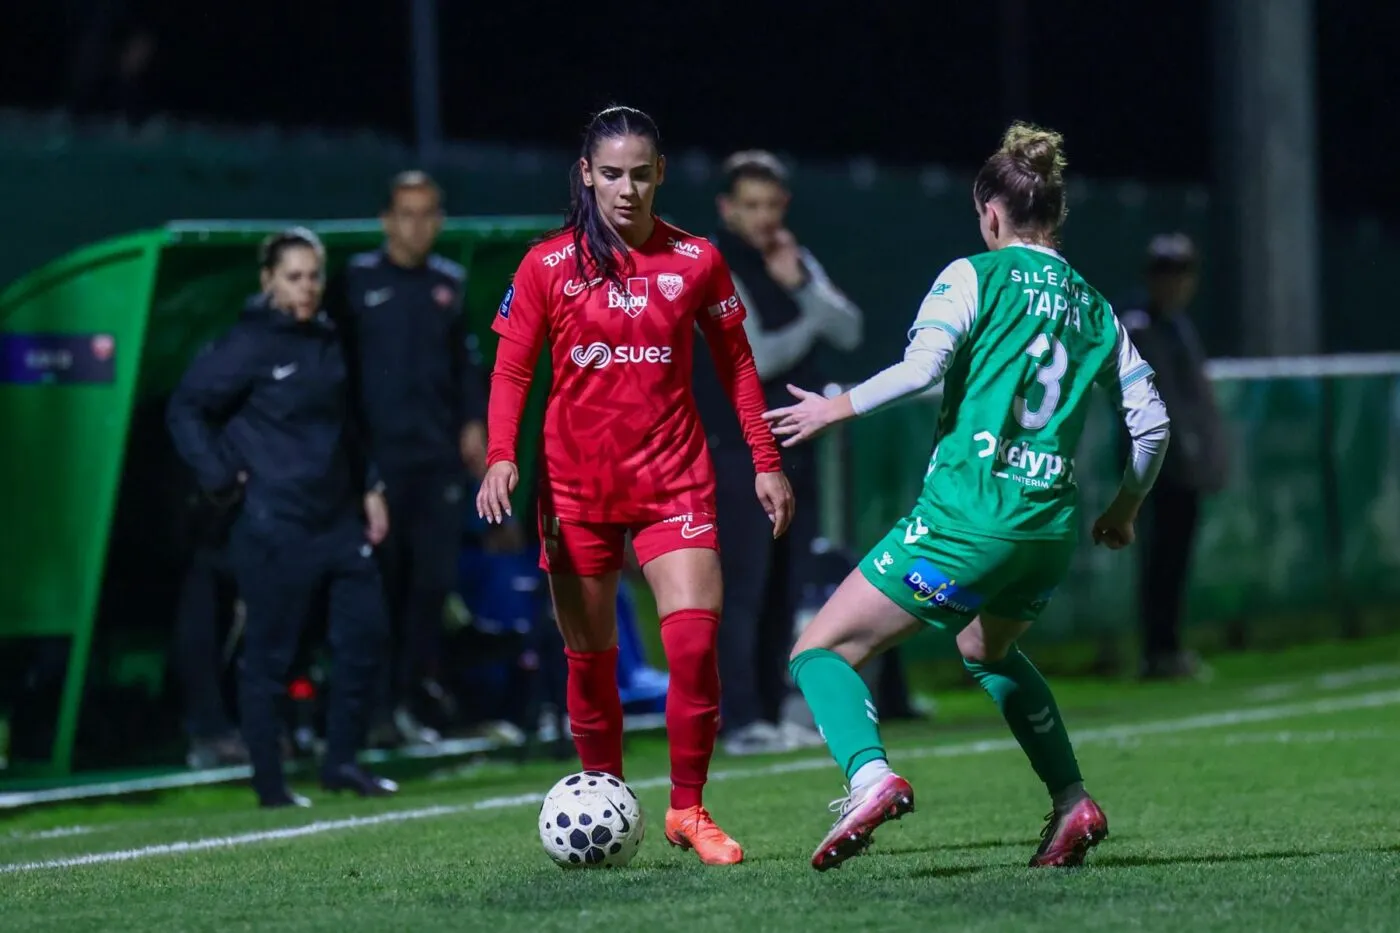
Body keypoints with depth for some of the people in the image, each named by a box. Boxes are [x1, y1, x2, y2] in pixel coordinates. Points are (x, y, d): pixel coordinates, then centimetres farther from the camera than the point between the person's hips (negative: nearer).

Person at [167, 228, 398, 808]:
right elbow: (186, 411, -9)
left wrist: (369, 486, 17)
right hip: (275, 526, -7)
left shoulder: (324, 340, 12)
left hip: (338, 518, 7)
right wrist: (223, 479, -11)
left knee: (365, 630, 4)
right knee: (269, 654, -1)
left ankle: (341, 762, 15)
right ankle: (270, 786, 5)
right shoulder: (248, 346, -10)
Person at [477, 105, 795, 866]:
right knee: (590, 659, 5)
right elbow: (511, 371, 0)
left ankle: (687, 810, -1)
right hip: (575, 487, 0)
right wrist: (500, 455, -16)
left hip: (673, 481, 0)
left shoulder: (695, 261, 2)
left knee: (695, 642, -14)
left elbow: (736, 365, 10)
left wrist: (766, 461, 5)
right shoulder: (548, 266, -2)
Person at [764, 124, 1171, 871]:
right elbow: (1150, 420, 16)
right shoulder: (1094, 308, 16)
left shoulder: (976, 277, 0)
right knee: (987, 649, 36)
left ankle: (870, 775, -28)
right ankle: (1073, 804, 23)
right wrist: (1125, 509, 31)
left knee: (821, 651, 0)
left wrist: (836, 409, -2)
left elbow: (922, 366, -15)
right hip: (1050, 528, 7)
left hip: (965, 517, -6)